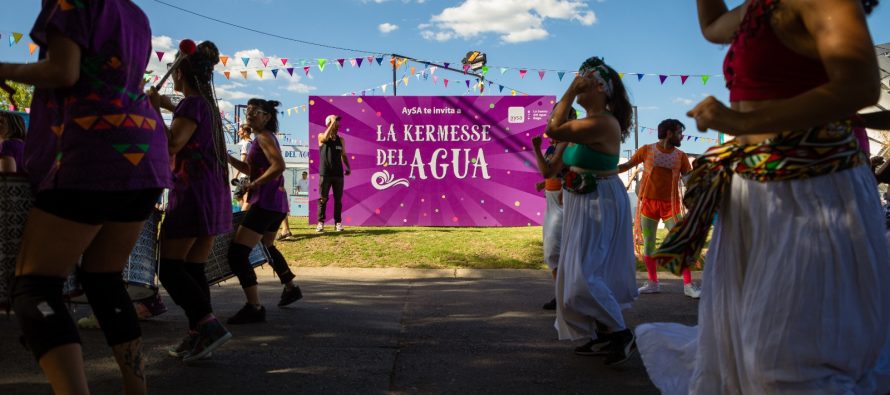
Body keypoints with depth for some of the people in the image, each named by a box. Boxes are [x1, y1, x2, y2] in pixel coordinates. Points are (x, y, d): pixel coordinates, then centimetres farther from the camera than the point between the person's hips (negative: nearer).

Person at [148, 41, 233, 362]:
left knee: (169, 268, -7)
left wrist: (155, 111, -11)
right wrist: (172, 109, 45)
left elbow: (171, 145, -20)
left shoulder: (191, 104, -10)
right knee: (193, 268, 10)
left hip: (192, 195, -9)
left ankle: (210, 325, -17)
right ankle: (197, 337, 8)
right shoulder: (209, 104, 18)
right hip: (214, 196, 9)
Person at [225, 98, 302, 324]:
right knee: (266, 246, 31)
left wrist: (253, 185, -18)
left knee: (237, 253, -15)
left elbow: (279, 166, -25)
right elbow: (251, 169, 24)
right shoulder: (262, 138, 19)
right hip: (275, 203, 11)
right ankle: (291, 289, 46)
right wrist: (227, 157, 12)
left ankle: (254, 308, -18)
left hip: (266, 202, -11)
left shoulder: (264, 137, -10)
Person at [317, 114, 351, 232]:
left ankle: (338, 222, 9)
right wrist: (332, 122, -19)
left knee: (338, 199, 4)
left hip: (338, 173, 3)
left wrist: (348, 167, 2)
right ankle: (321, 222, 3)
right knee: (323, 199, -2)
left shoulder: (341, 139, 11)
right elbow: (326, 137, -24)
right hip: (325, 173, -3)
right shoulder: (321, 137, 1)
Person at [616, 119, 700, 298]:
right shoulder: (646, 150, 0)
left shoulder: (681, 156, 5)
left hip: (670, 205, 1)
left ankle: (688, 285, 2)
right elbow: (627, 165, 6)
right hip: (648, 203, 0)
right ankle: (653, 283, 18)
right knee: (648, 244, 5)